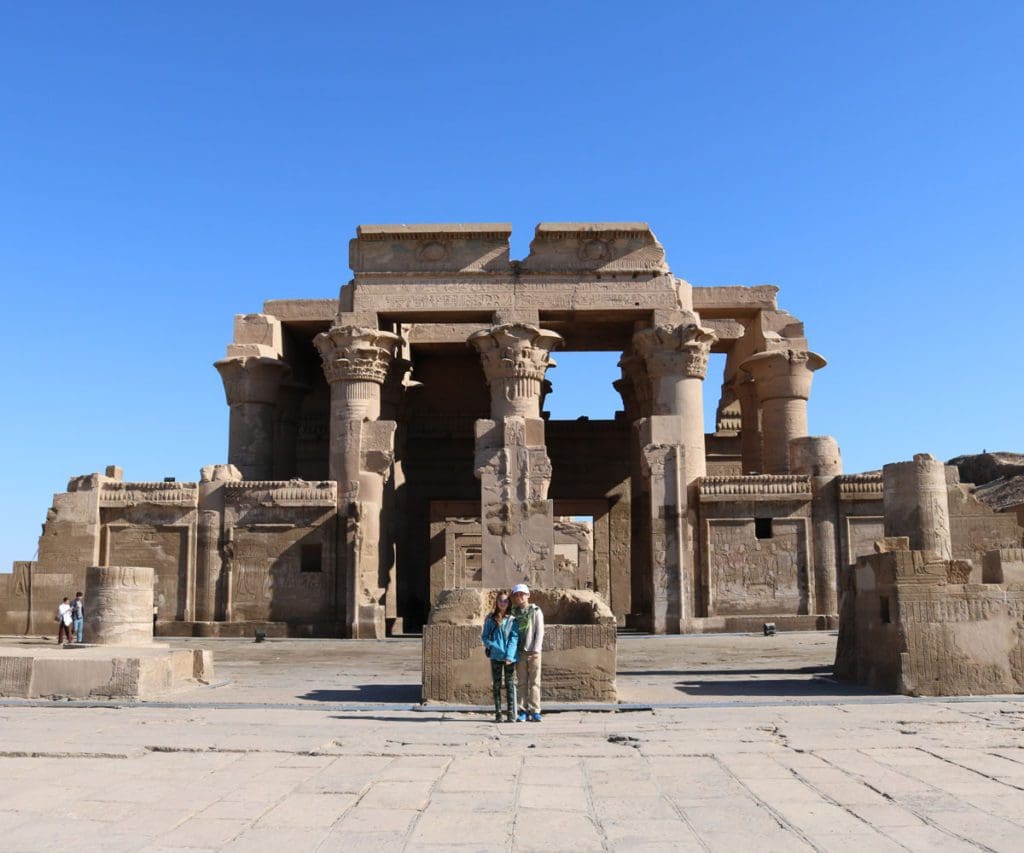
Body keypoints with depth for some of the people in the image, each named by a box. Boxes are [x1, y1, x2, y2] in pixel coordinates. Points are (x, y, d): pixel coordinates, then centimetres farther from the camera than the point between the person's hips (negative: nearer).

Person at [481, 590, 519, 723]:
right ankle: (498, 714, 8)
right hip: (495, 656, 0)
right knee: (496, 684, 4)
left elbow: (514, 638, -3)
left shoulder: (513, 619, 4)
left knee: (510, 684, 2)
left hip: (510, 657, 0)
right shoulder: (491, 619, 5)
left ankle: (511, 714, 5)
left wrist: (510, 655, -13)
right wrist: (493, 646, -11)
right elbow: (484, 636, 6)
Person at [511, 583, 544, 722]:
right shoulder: (514, 612, 11)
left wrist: (536, 650, -11)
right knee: (522, 683, 3)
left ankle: (535, 711, 0)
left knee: (534, 682, -3)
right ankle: (523, 711, 7)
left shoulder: (536, 611, 3)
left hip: (533, 652, -2)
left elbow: (540, 632, -2)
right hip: (520, 652, 3)